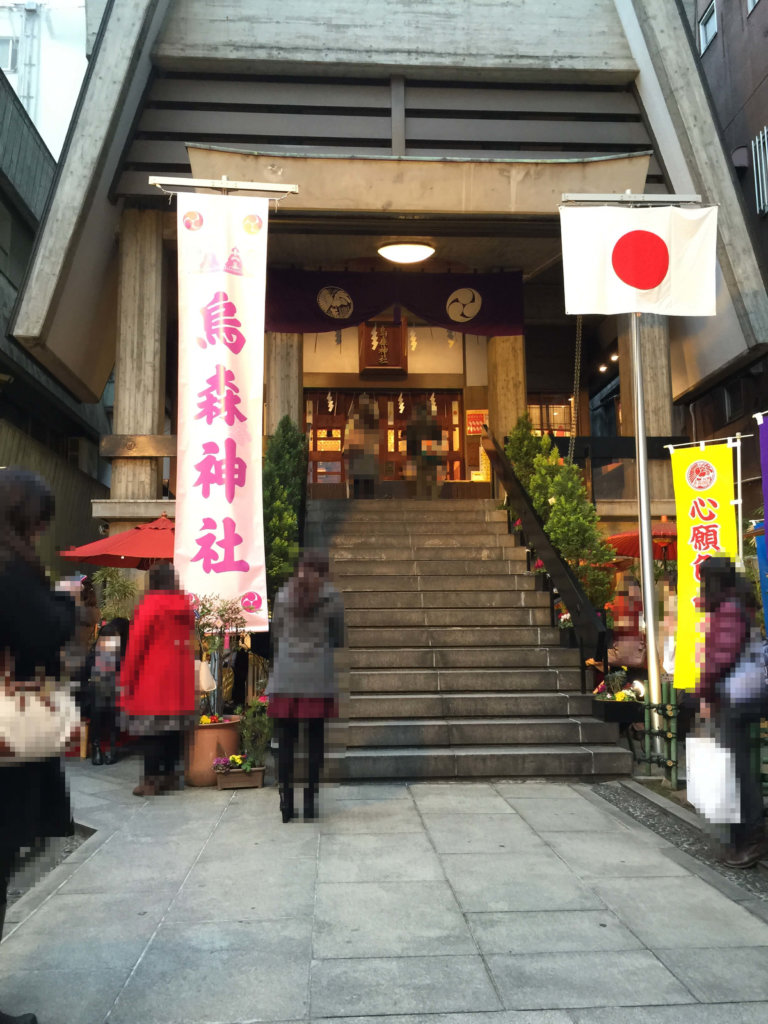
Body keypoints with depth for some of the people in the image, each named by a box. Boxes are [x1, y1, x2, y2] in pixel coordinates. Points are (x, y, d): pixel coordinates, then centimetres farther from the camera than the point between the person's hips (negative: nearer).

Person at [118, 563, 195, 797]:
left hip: (153, 678, -6)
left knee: (152, 729, -3)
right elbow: (187, 638, 11)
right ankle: (169, 775, 17)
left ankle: (151, 780, -3)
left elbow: (136, 644, -9)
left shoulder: (150, 605, -8)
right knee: (173, 728, 10)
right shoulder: (185, 605, 9)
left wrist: (126, 680, -4)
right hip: (180, 678, 6)